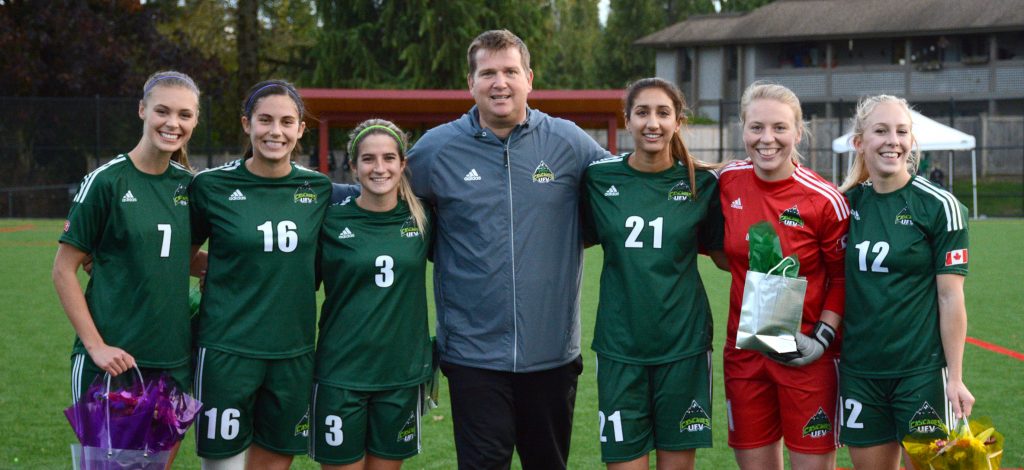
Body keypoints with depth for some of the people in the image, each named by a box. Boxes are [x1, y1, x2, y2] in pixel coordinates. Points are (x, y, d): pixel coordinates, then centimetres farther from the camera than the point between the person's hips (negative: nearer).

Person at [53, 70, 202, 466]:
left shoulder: (188, 184, 7)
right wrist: (96, 346, -13)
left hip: (172, 359, 5)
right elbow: (64, 271, -7)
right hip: (112, 360, -5)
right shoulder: (106, 181, -8)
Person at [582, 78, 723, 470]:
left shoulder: (701, 183, 0)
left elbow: (723, 254, 10)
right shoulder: (600, 179, 0)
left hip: (683, 342, 0)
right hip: (620, 344, 0)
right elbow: (579, 240, 13)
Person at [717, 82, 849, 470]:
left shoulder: (824, 200, -12)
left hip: (805, 358, -4)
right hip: (743, 351, 4)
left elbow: (843, 277, -4)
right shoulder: (727, 183, -2)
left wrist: (823, 336, -13)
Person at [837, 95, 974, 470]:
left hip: (921, 370, -4)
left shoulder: (939, 206, -6)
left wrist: (955, 377, -9)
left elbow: (950, 298, -7)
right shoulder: (846, 204, 6)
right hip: (859, 372, 4)